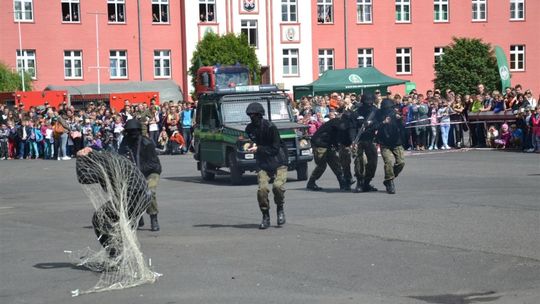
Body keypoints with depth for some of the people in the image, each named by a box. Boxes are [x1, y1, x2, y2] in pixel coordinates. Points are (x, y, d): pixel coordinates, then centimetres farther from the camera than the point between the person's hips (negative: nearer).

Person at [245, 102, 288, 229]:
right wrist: (251, 147, -2)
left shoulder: (270, 127, -15)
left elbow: (275, 148, -16)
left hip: (279, 163, -4)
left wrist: (258, 149, -21)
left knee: (278, 186, -23)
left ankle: (280, 210, 5)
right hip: (263, 165, 4)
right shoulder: (249, 129, 3)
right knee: (262, 188, -15)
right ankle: (265, 217, 1)